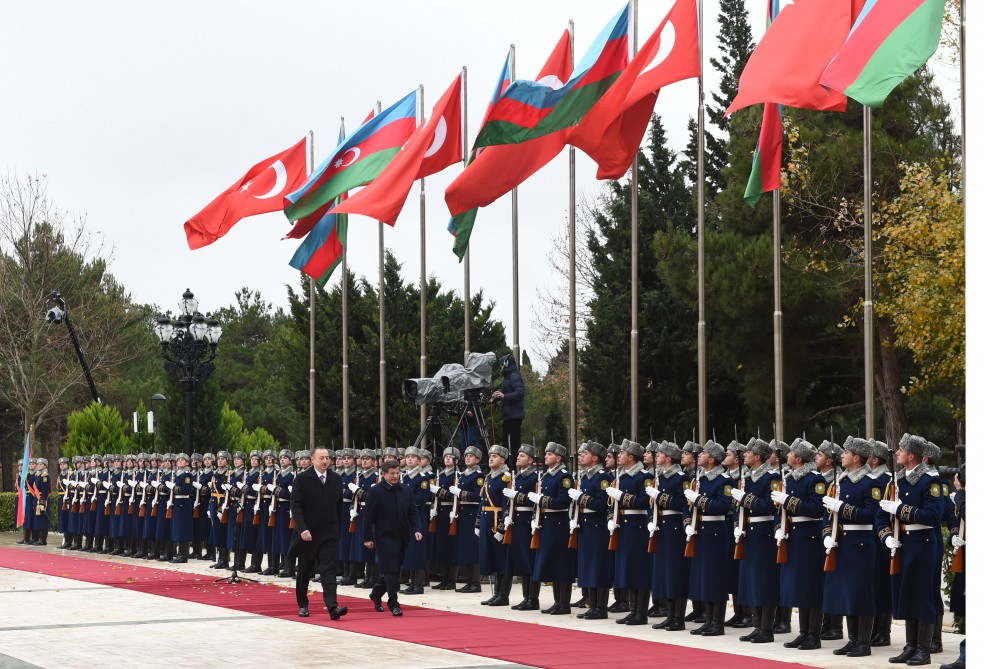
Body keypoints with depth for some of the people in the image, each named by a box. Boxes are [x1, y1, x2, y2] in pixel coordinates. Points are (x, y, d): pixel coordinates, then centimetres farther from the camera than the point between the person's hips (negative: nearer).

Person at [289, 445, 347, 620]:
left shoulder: (336, 479, 5)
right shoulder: (302, 479, -7)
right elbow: (295, 506, -12)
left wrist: (337, 526, 11)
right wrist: (302, 529, -22)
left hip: (329, 534, 2)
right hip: (307, 534, -1)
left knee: (329, 570, -10)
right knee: (304, 571, 12)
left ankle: (332, 606, -22)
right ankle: (302, 605, 27)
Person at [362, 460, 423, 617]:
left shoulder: (405, 490, 6)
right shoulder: (375, 491, -9)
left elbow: (413, 512, 9)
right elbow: (368, 516, -8)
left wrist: (416, 529, -6)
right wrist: (367, 538, -9)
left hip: (402, 537, 6)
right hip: (384, 537, -6)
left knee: (394, 568, 14)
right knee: (390, 569, -8)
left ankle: (376, 594, 34)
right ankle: (393, 602, -2)